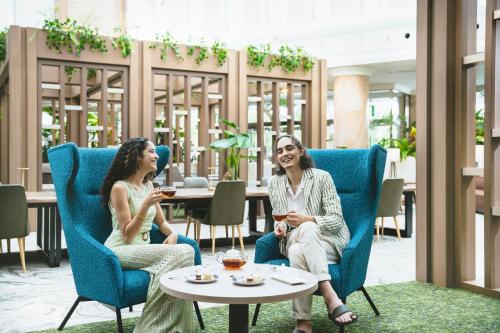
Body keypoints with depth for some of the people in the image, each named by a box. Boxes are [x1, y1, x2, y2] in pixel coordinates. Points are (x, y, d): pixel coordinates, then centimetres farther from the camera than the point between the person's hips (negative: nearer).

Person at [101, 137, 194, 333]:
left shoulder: (148, 185, 13)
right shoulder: (120, 187, -9)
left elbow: (161, 222, 20)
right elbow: (127, 235, -13)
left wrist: (173, 234, -3)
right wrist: (146, 205, -25)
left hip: (143, 249, 6)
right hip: (121, 251, -6)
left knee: (186, 251, -26)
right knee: (180, 253, -28)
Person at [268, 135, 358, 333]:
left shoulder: (321, 177, -8)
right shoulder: (275, 184, 5)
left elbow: (337, 220, -11)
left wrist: (307, 220, -28)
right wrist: (280, 228, -9)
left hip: (328, 240, -2)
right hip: (294, 241, 3)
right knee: (296, 251, -36)